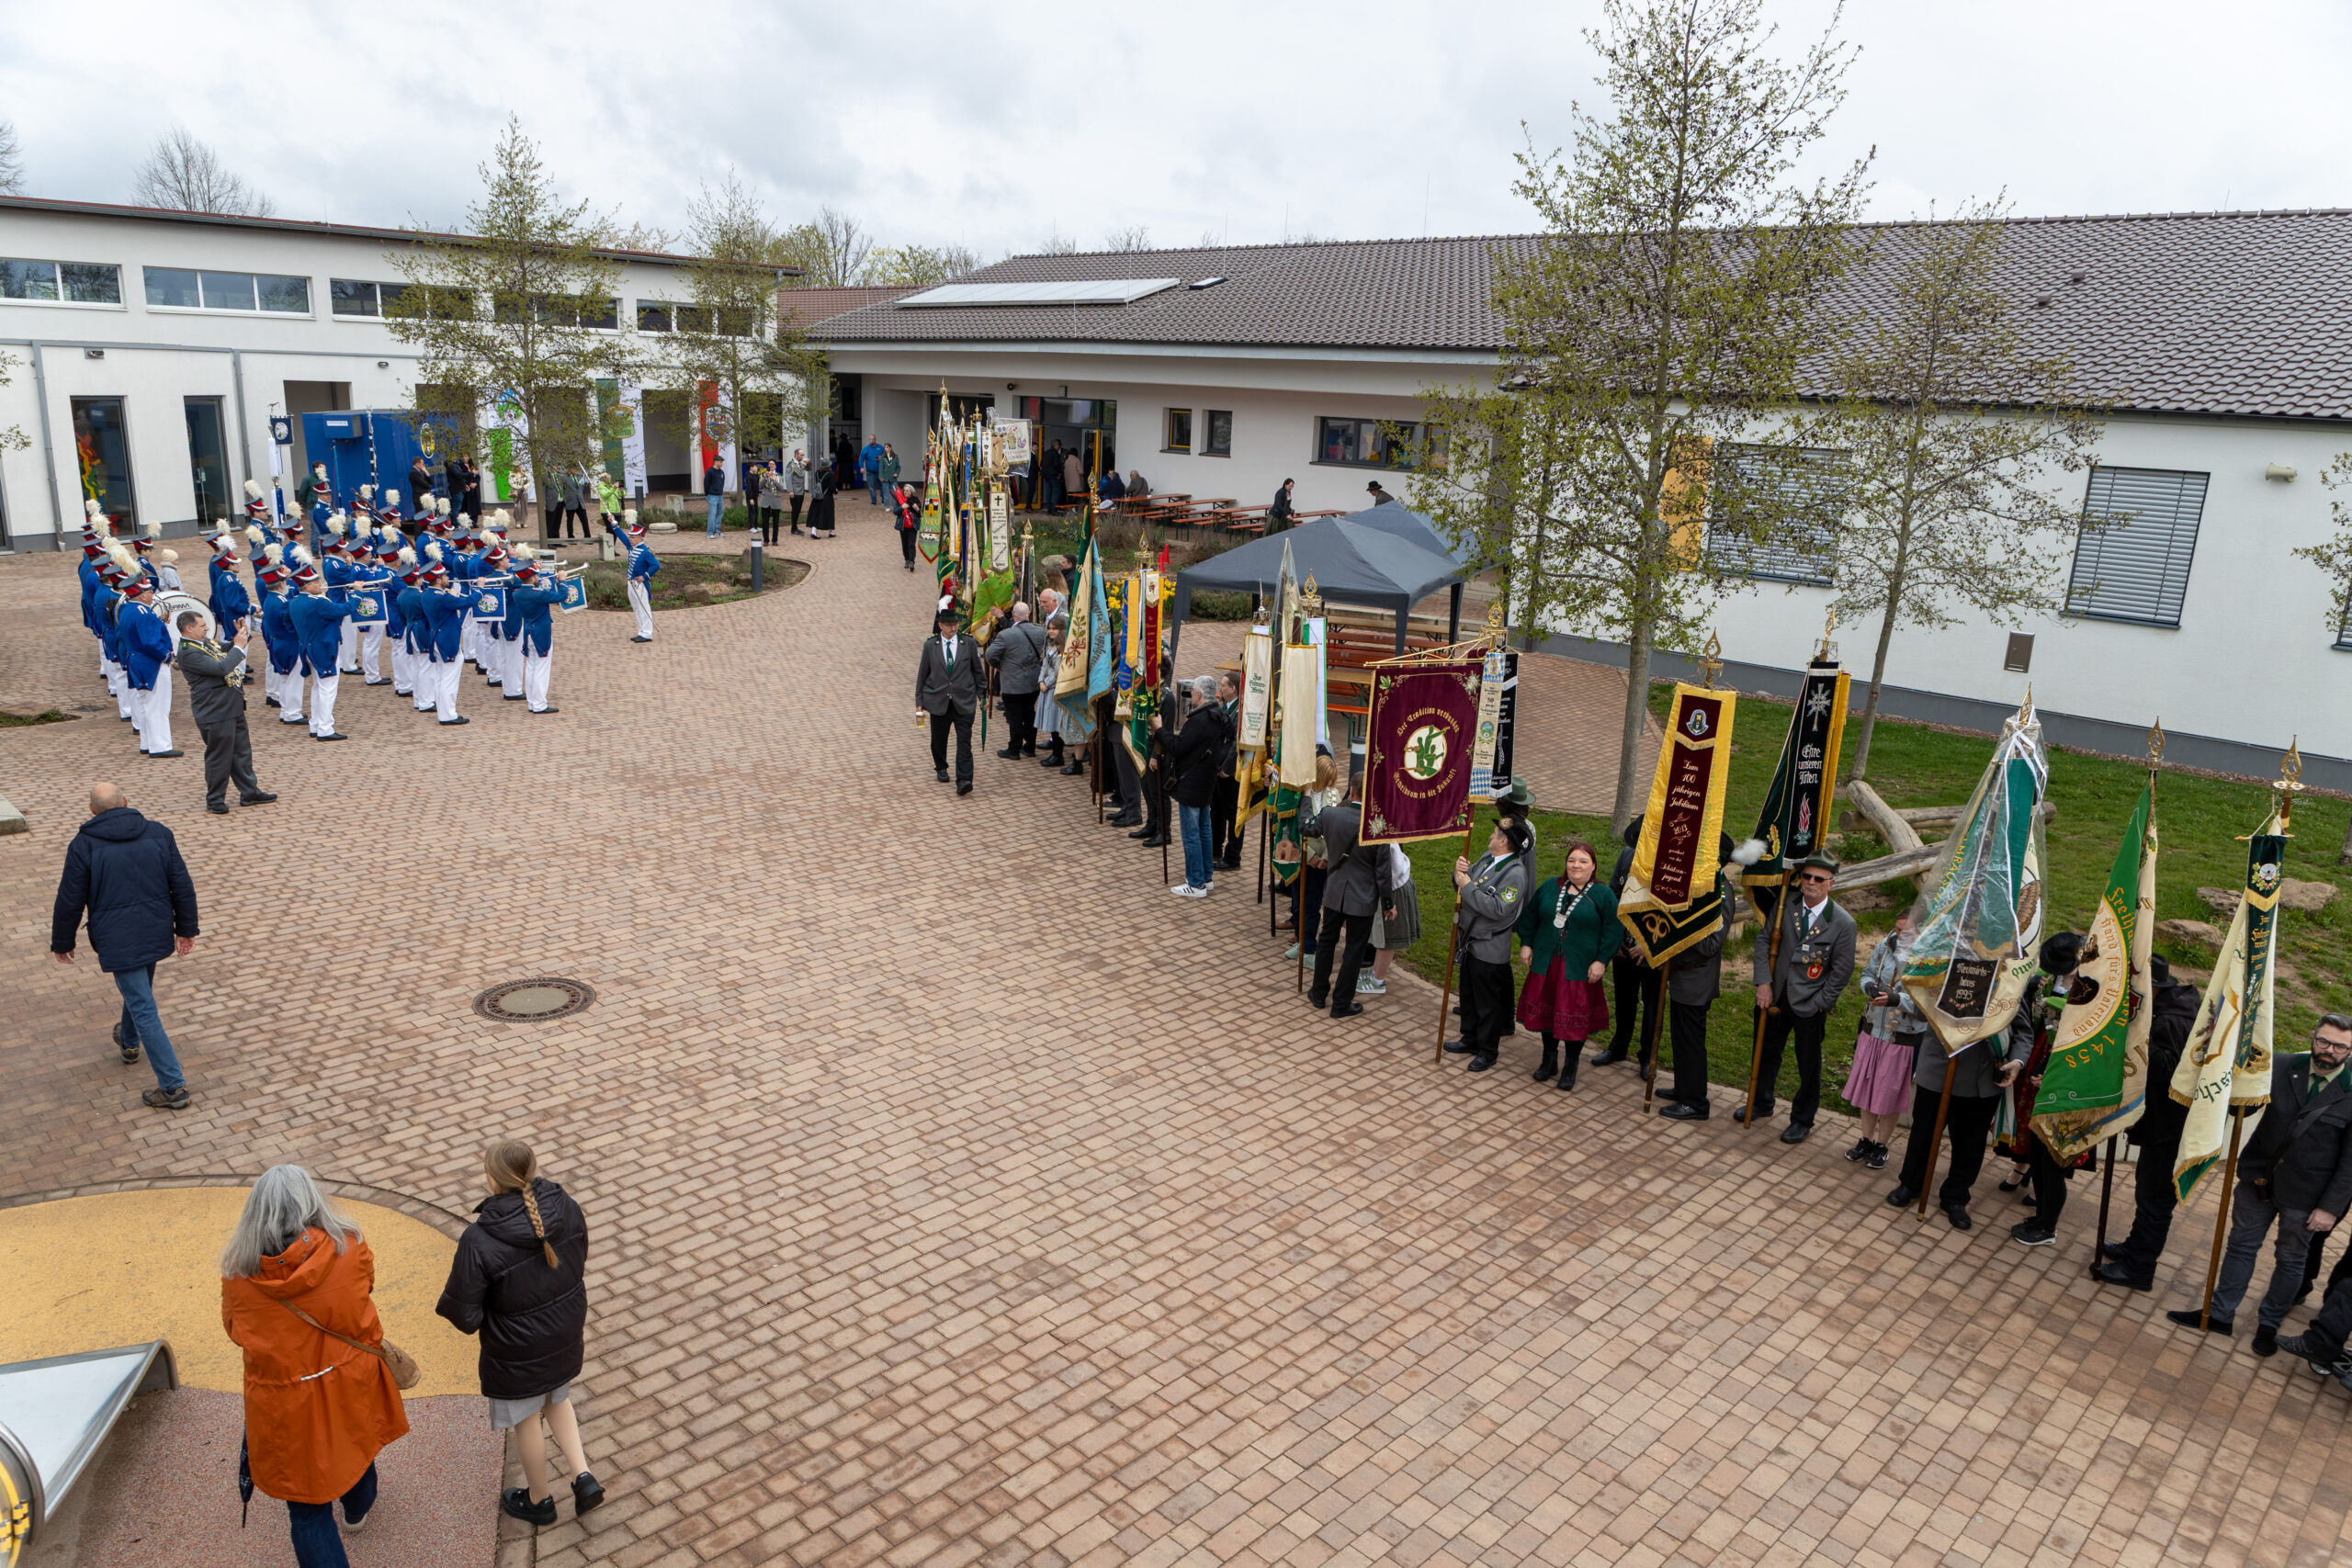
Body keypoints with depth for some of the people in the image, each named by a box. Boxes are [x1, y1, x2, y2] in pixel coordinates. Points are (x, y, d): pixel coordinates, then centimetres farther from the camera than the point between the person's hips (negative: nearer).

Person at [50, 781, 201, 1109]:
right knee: (139, 991, 31)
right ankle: (129, 1043, 56)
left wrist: (62, 942, 10)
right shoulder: (159, 833, 0)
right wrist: (186, 929, 13)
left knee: (144, 1011, -3)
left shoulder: (84, 845, -10)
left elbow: (70, 901, -5)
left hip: (117, 941, -5)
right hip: (156, 934, 5)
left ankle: (173, 1087, -4)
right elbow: (182, 885, 2)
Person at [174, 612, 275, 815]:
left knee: (242, 752, 17)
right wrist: (238, 646, -19)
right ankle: (215, 800, 15)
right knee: (219, 756, 2)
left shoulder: (205, 642, 9)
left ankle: (249, 792, 27)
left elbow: (224, 650, 26)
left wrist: (238, 638, 6)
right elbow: (221, 668, -29)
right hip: (216, 713, -10)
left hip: (233, 707, 10)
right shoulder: (188, 652, -21)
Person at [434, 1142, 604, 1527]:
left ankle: (539, 1500, 45)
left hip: (518, 1353, -4)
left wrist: (444, 1301, -1)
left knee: (527, 1420, 22)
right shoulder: (566, 1209, -18)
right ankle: (583, 1475, 26)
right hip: (566, 1336, 4)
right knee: (557, 1399, 32)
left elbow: (465, 1316, -21)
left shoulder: (479, 1242, -32)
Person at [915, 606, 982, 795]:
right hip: (938, 701, 1)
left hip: (963, 701, -1)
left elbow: (977, 670, 9)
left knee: (964, 741, -10)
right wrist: (919, 700, 5)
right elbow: (922, 673, 6)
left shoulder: (968, 643, 1)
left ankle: (963, 780, -14)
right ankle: (941, 768, 38)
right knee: (939, 738, 13)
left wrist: (982, 694, 9)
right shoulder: (930, 645, 1)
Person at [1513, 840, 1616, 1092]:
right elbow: (1529, 917, 15)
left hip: (1580, 967, -3)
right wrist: (1526, 944, 8)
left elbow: (1614, 931, -6)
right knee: (1546, 1010, 11)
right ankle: (1549, 1060, 29)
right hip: (1546, 963, 4)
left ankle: (1570, 1067, 19)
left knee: (1575, 1016, 2)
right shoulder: (1550, 887, 6)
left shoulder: (1603, 895, -4)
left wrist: (1601, 960, -11)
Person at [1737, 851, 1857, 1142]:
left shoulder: (1843, 924, -13)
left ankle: (1802, 1121, 28)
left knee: (1809, 1065, 9)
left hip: (1810, 1006, -3)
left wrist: (1818, 1004, -11)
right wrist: (1763, 982, -7)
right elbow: (1763, 938, 1)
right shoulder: (1785, 905, -5)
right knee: (1768, 1053, 19)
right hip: (1777, 997, 4)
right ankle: (1761, 1104, 41)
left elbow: (1842, 971, -8)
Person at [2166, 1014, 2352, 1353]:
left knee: (2290, 1260, 15)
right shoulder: (2281, 1068, -8)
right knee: (2241, 1246, 14)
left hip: (2304, 1197, -2)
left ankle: (2269, 1323, 34)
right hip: (2259, 1177, 2)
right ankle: (2220, 1314, 27)